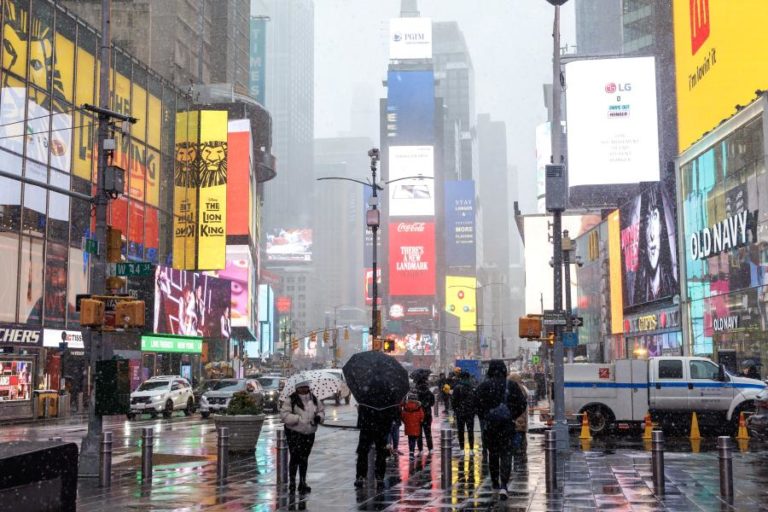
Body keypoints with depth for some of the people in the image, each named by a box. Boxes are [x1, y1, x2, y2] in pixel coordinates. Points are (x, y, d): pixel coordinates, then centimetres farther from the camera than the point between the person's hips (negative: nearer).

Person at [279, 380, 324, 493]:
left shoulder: (314, 400, 9)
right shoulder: (291, 400, -9)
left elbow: (321, 410, 19)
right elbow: (284, 415, -15)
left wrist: (319, 417, -3)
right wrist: (298, 418, -23)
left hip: (309, 433, 5)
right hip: (294, 433, -5)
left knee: (304, 458, 12)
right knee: (295, 457, -7)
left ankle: (302, 482, 21)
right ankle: (292, 482, 5)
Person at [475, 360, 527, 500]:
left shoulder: (484, 386, -6)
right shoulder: (511, 386, -2)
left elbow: (477, 404, -12)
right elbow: (522, 404, -2)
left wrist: (484, 417, 4)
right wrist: (512, 416, 10)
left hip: (489, 425, 0)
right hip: (507, 425, 0)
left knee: (493, 454, 17)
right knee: (506, 454, 0)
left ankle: (495, 483, 27)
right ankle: (503, 485, -14)